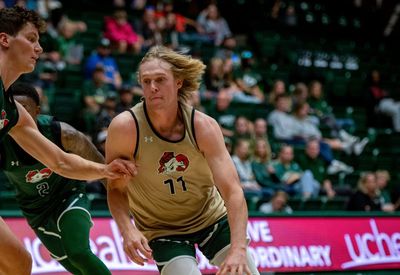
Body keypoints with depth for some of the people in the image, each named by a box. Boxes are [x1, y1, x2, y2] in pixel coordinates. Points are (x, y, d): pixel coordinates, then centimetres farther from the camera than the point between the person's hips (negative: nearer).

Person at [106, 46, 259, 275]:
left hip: (212, 217, 2)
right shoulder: (125, 127, -21)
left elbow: (232, 191, -24)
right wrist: (127, 230, -29)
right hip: (162, 230, -2)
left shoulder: (204, 126, -19)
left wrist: (238, 249, -37)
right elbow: (116, 189, -10)